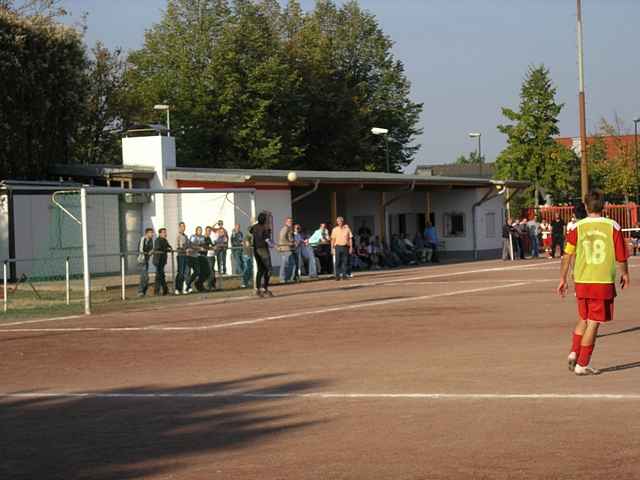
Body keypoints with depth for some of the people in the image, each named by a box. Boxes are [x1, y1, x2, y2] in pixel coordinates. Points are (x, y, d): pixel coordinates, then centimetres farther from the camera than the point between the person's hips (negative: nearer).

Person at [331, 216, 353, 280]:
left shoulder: (347, 229, 5)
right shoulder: (335, 229, 5)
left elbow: (350, 238, 6)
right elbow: (333, 239, 5)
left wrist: (351, 247, 1)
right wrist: (332, 248, -1)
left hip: (345, 247, 1)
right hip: (338, 246, -1)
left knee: (345, 262, 1)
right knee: (337, 262, -2)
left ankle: (344, 275, 7)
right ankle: (337, 275, 3)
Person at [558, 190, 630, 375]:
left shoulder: (577, 228, -1)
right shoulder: (613, 227, -4)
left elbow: (567, 257, -2)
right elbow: (621, 257, -1)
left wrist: (563, 279, 9)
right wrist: (624, 274, 18)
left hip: (581, 281, 2)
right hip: (604, 282, -2)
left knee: (584, 319, 21)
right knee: (593, 323, 2)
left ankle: (574, 352, 9)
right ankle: (582, 364, 4)